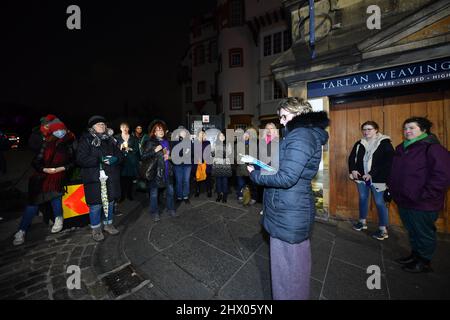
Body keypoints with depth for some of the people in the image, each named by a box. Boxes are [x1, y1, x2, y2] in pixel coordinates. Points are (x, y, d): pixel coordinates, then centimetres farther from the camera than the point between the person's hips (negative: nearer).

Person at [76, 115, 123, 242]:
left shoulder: (111, 140, 11)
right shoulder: (86, 140, -3)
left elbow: (120, 155, 11)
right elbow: (81, 159, -12)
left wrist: (115, 159, -11)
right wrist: (99, 160, -22)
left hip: (110, 178, 5)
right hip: (94, 179, -4)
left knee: (110, 202, 15)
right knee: (95, 205, 4)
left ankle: (108, 224, 34)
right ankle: (96, 228, 25)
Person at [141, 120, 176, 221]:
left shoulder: (167, 141, 10)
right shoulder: (150, 143, -5)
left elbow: (171, 153, 21)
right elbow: (144, 156, -12)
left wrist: (169, 157, 0)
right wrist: (155, 150, -20)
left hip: (167, 170, 5)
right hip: (155, 171, -5)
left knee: (170, 190, 12)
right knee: (154, 193, 5)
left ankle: (171, 209, 31)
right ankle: (155, 213, 22)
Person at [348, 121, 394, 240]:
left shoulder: (385, 143, -6)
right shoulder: (359, 144, 8)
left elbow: (388, 162, -13)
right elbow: (352, 158, 12)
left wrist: (372, 174, -19)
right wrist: (353, 170, -6)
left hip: (377, 179, -5)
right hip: (361, 177, 5)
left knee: (379, 203, 1)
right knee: (363, 199, 16)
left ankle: (383, 230, 15)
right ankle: (362, 222, 32)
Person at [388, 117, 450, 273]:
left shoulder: (433, 148, -13)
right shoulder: (401, 148, 10)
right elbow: (394, 173, 19)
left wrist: (423, 195, -19)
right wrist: (392, 189, 15)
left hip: (422, 204, -7)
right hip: (403, 201, 7)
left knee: (424, 233, 11)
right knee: (412, 231, 22)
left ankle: (424, 262, 28)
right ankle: (415, 255, 38)